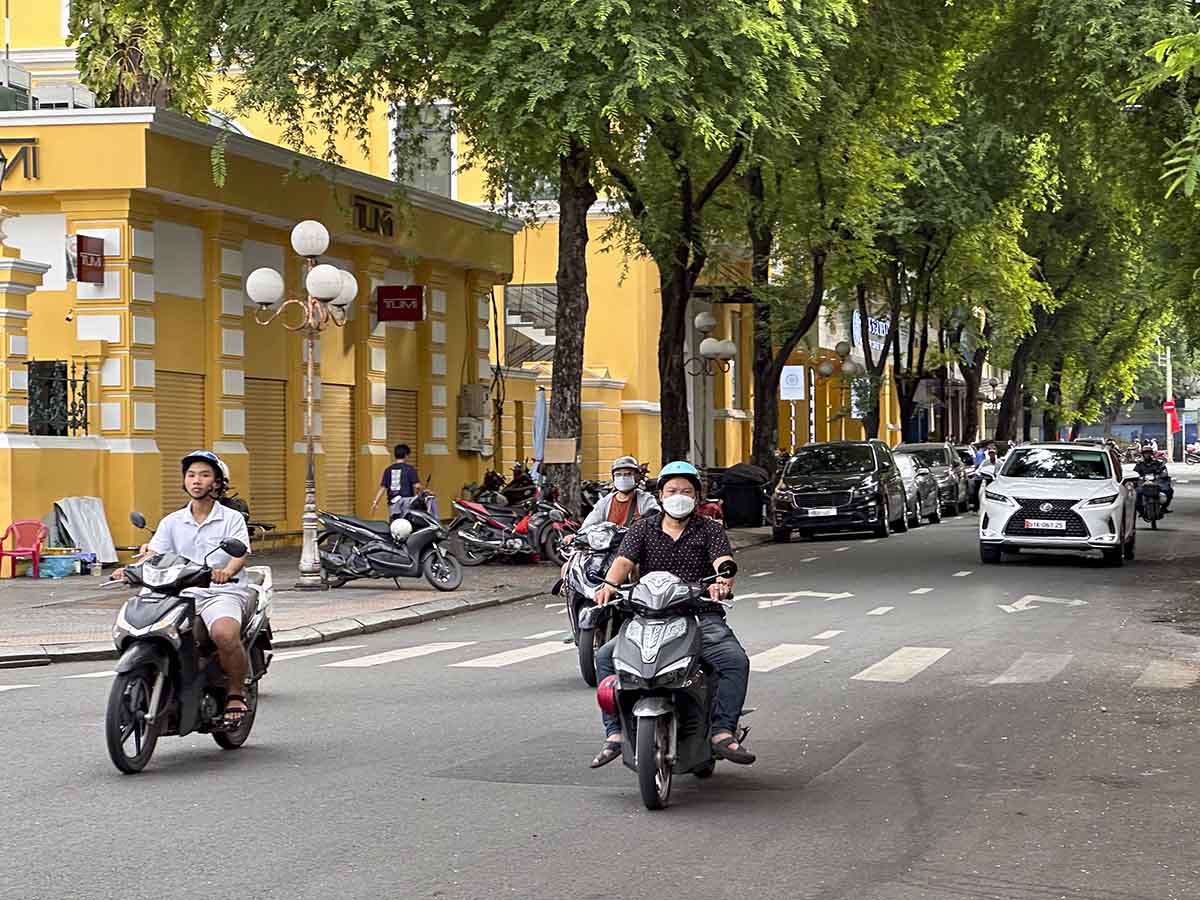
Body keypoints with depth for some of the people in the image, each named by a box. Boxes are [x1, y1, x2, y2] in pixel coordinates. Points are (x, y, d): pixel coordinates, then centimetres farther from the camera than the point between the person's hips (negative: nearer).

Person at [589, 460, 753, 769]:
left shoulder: (710, 530, 8)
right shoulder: (643, 529, 13)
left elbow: (724, 561, -11)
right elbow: (624, 560, -4)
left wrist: (722, 582, -36)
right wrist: (609, 584, -28)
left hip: (701, 616, -1)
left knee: (736, 660, -27)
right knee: (605, 657, -20)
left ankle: (722, 733, -20)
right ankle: (615, 734, -16)